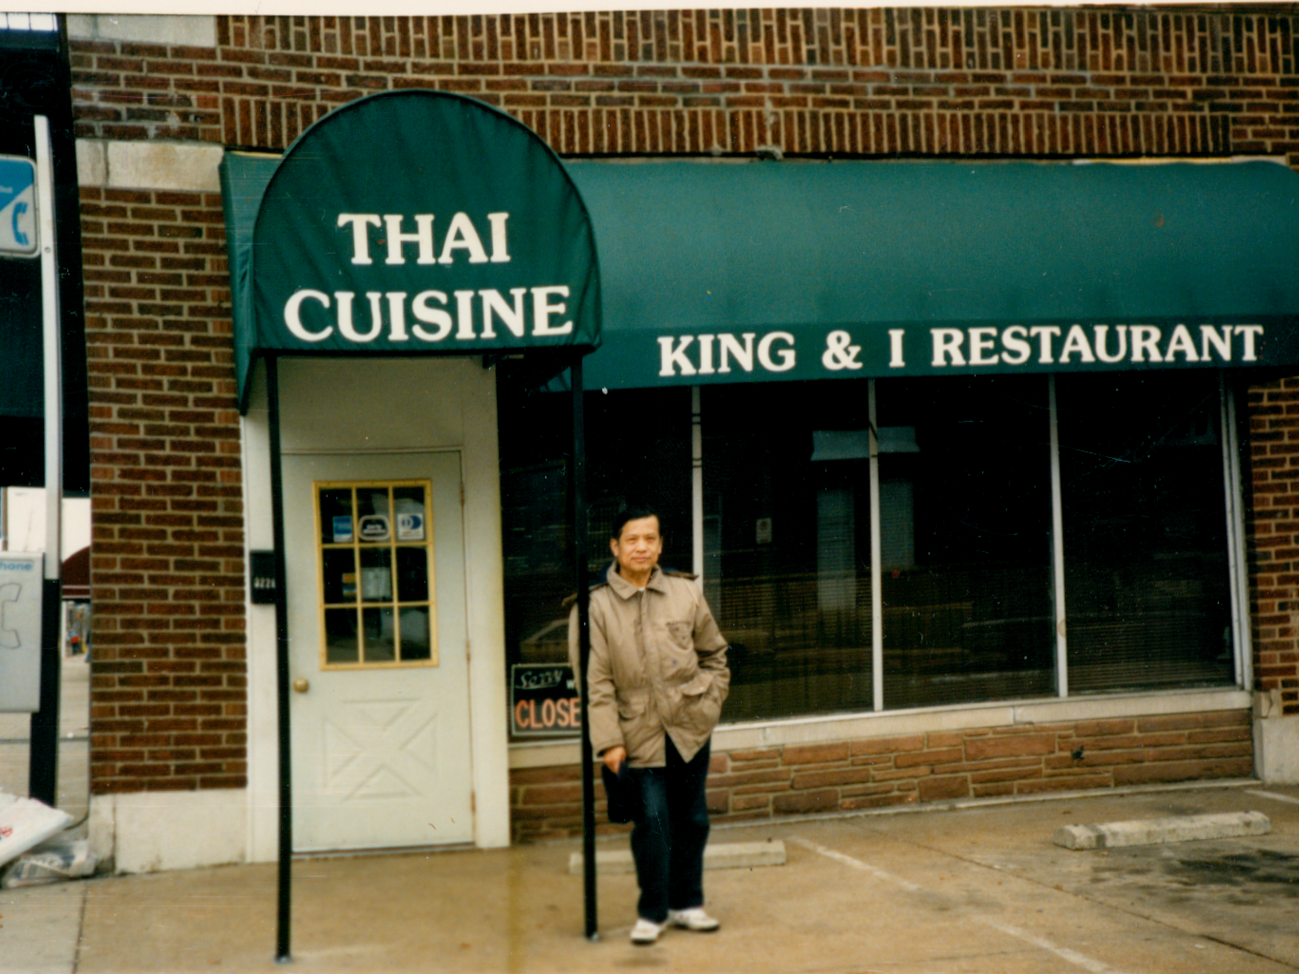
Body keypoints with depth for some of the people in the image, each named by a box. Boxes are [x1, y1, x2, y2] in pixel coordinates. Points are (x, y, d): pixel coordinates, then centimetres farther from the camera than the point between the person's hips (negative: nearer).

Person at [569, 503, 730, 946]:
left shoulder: (685, 592, 3)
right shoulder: (594, 605, -6)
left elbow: (714, 653, 16)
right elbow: (595, 680, -7)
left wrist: (710, 701, 5)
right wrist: (607, 740, -12)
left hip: (690, 726, 3)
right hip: (639, 734, -3)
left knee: (692, 819, 10)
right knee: (651, 821, -8)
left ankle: (686, 903, 27)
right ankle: (651, 912, 10)